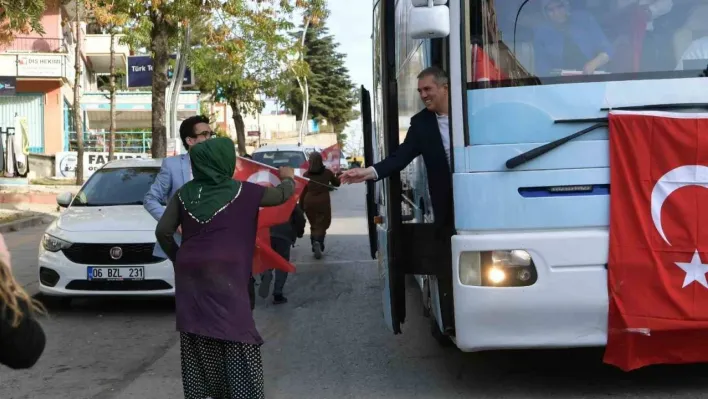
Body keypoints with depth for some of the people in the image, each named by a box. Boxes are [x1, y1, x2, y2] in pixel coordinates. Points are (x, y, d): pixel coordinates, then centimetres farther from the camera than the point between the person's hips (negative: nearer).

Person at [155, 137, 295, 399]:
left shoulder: (185, 193, 7)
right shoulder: (240, 191, -2)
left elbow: (163, 231, 5)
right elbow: (281, 195, 12)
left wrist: (177, 257, 21)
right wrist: (288, 178, 33)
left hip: (189, 276, 5)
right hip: (225, 275, -5)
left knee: (196, 345, 12)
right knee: (237, 340, -1)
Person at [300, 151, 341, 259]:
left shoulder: (306, 174, 0)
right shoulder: (327, 172, -1)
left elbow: (302, 191, 2)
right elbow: (337, 183, 16)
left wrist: (301, 206, 10)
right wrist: (338, 176, 37)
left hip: (309, 203, 2)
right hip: (323, 202, -2)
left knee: (313, 225, 17)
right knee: (322, 225, 1)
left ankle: (315, 246, 13)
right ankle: (318, 242, -24)